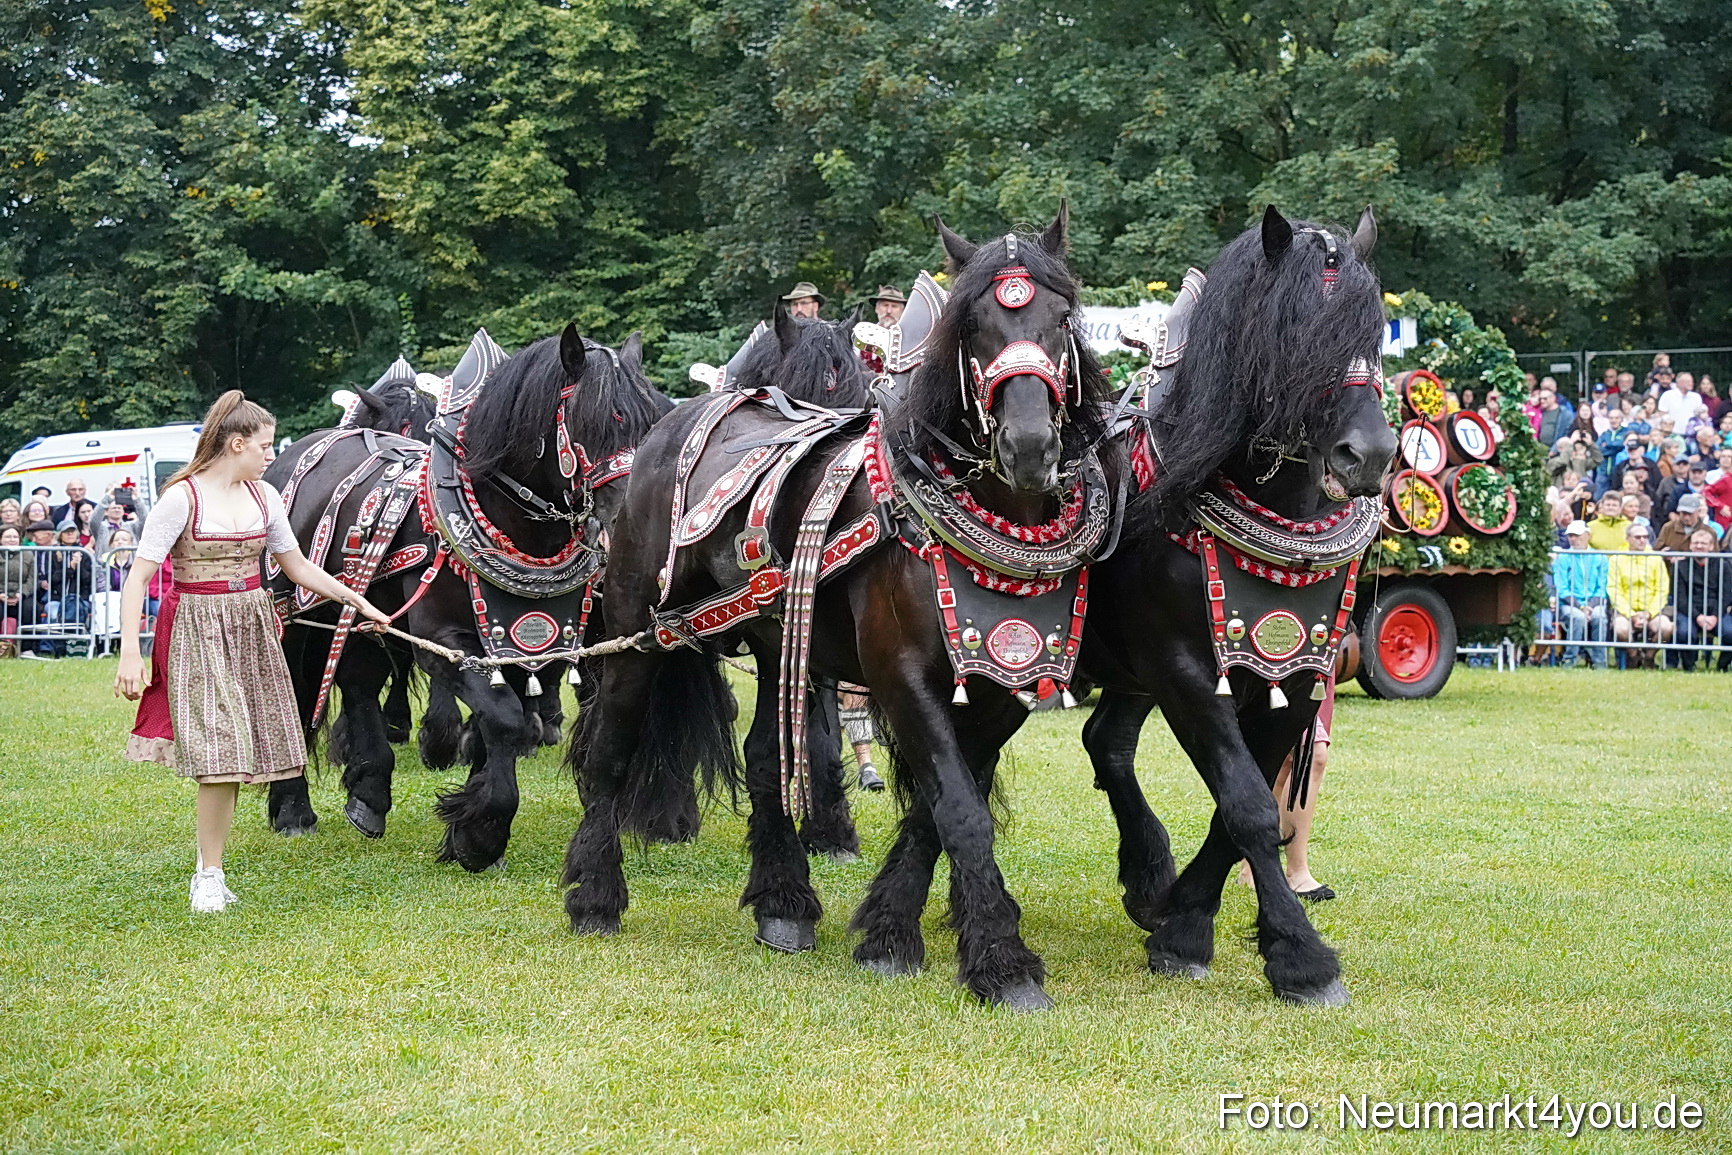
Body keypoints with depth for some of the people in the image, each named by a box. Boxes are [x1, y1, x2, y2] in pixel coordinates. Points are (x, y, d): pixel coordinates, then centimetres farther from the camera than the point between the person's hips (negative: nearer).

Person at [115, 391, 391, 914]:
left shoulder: (263, 496, 7)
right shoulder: (183, 497, -12)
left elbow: (297, 566, 18)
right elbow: (138, 577, -15)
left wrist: (360, 602, 17)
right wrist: (129, 652, -24)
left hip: (251, 630, 6)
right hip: (198, 632, -6)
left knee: (236, 754, 5)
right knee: (220, 750, -13)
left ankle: (208, 870, 16)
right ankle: (210, 876, -2)